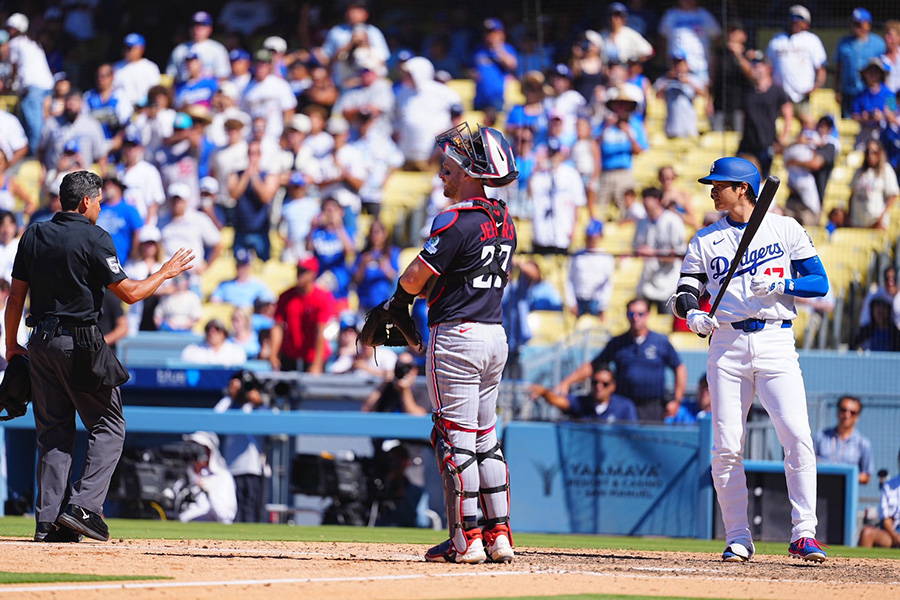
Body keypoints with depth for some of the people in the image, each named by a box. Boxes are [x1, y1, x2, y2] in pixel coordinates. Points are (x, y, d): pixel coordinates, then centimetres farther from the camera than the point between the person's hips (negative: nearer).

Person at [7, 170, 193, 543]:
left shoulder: (34, 236, 9)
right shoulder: (94, 239, -9)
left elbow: (16, 295, 10)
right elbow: (129, 293, -10)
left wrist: (11, 343, 20)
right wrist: (165, 273, 5)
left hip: (41, 342, 6)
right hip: (80, 341, -6)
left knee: (53, 432, 10)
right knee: (108, 427, 3)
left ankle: (48, 519, 4)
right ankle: (83, 506, -11)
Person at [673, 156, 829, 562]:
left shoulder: (785, 229, 7)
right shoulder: (706, 240, 13)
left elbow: (819, 283, 3)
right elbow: (685, 292, 11)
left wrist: (778, 287, -14)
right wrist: (692, 314, -12)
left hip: (776, 342, -2)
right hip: (727, 346, 2)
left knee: (798, 437, -15)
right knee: (726, 448, -3)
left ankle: (803, 534, -9)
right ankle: (738, 539, 6)